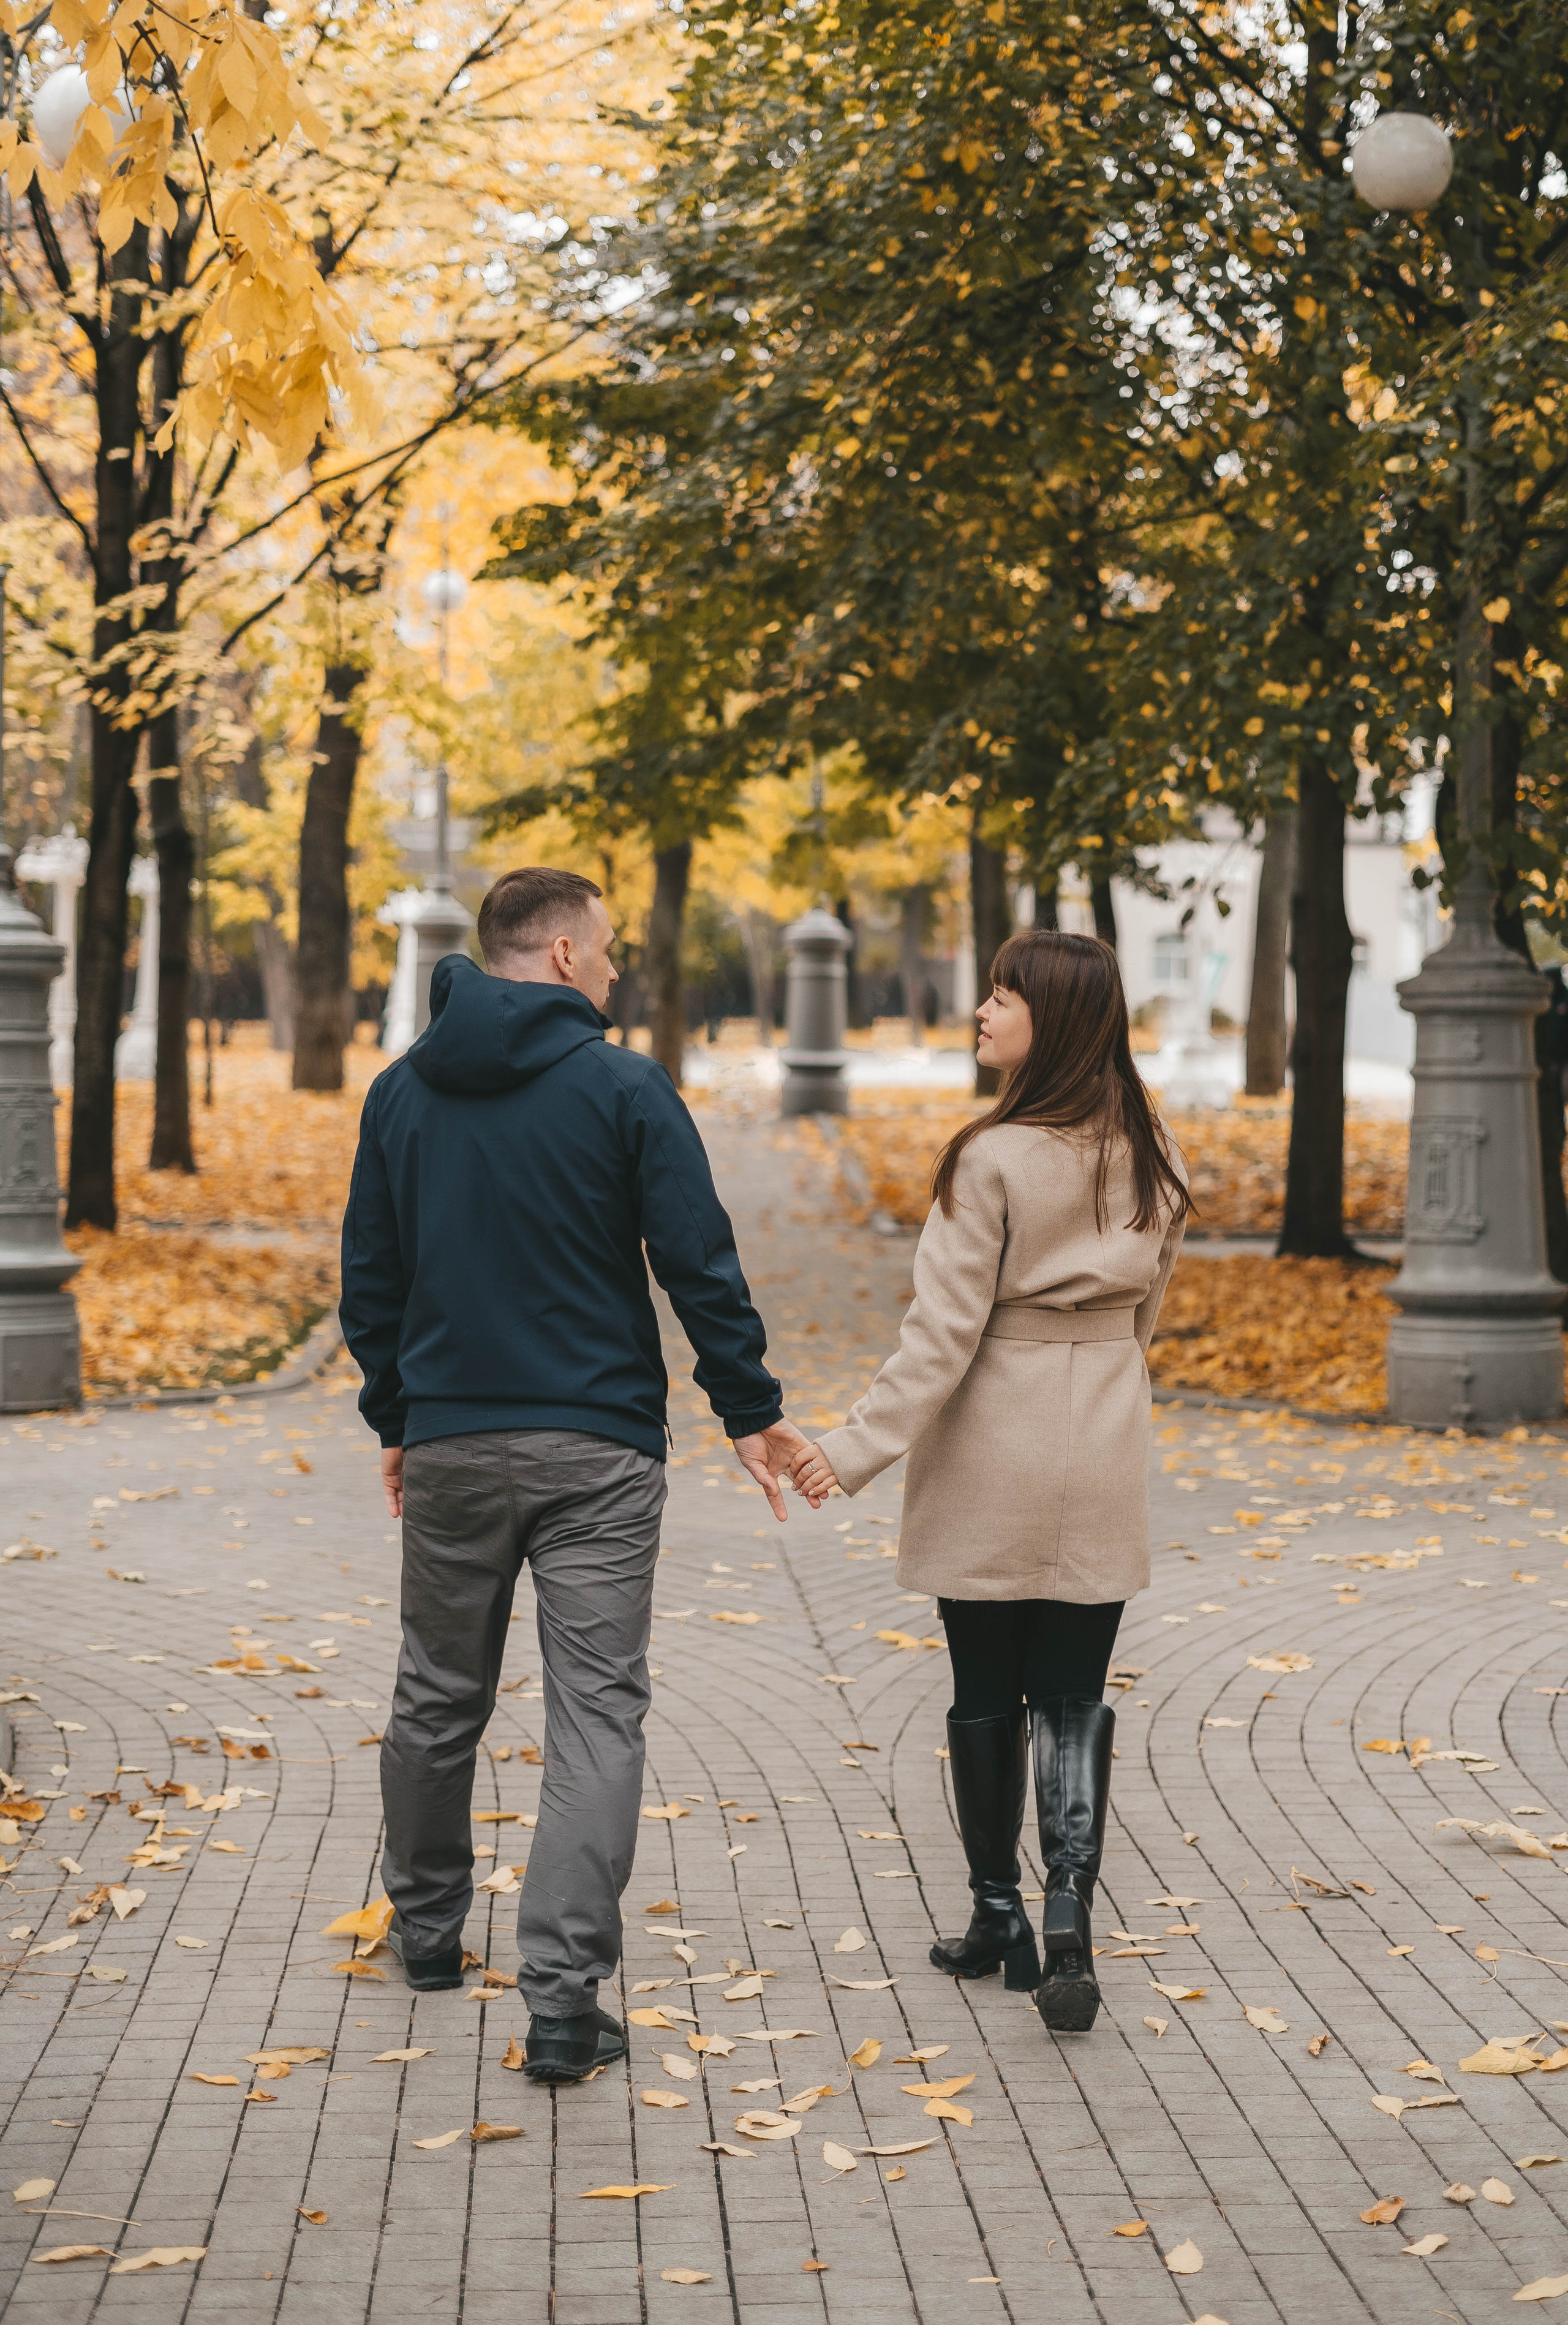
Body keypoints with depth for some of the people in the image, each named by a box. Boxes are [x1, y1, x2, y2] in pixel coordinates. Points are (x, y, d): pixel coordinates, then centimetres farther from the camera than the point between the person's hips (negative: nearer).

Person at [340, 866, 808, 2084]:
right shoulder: (626, 1090, -8)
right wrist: (752, 1412, 2)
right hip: (597, 1450, -4)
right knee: (597, 1714, -3)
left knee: (438, 1696, 19)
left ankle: (428, 1930, 36)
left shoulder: (402, 1091, 6)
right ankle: (565, 1995, -10)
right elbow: (700, 1265, -8)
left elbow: (370, 1277, 11)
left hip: (450, 1440, 4)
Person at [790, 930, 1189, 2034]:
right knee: (1076, 1696, 7)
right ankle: (1070, 1902, -10)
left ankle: (999, 1915, 19)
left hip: (992, 1456, -4)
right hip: (1104, 1457, 4)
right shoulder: (1150, 1154, 3)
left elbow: (945, 1329, -16)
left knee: (987, 1693, 9)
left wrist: (860, 1447, -12)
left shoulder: (994, 1158, -15)